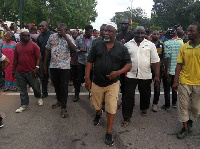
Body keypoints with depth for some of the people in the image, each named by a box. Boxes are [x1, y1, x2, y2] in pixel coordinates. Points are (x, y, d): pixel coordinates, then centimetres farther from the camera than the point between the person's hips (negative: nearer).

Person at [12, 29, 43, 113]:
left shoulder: (34, 45, -4)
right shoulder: (17, 46, 8)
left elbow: (38, 57, -7)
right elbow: (15, 59, 13)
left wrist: (37, 68, -16)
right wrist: (13, 70, 14)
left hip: (31, 71, -3)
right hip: (19, 72, 4)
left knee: (36, 86, 8)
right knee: (22, 89, 9)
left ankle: (39, 97, 39)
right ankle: (24, 105, 22)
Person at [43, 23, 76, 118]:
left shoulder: (69, 38, -2)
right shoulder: (52, 37, 4)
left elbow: (74, 49, -20)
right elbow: (47, 50, 10)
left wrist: (65, 37, -24)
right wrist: (44, 64, 9)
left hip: (65, 66, -3)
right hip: (53, 66, 4)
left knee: (64, 87, 0)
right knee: (56, 85, 16)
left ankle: (63, 108, 6)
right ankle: (59, 101, 37)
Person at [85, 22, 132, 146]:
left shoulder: (121, 48, -4)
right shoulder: (97, 45, -2)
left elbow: (129, 64, -3)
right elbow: (90, 62, -1)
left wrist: (118, 72, -21)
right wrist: (87, 78, -8)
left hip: (112, 84, -2)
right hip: (97, 82, 2)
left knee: (111, 109, 0)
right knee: (96, 105, 21)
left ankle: (109, 133, 17)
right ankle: (98, 114, 57)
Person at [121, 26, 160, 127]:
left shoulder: (150, 45, 1)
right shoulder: (128, 45, 4)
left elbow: (155, 61, -1)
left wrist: (157, 76, -6)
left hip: (145, 76, 0)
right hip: (130, 75, 0)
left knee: (145, 95, 17)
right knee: (128, 96, 0)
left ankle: (144, 109, 44)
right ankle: (126, 118, 9)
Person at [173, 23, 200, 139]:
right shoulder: (184, 47, 1)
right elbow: (179, 65, 2)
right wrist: (175, 81, -1)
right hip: (184, 82, 1)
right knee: (183, 106, 6)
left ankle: (190, 122, 39)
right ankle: (186, 128, 21)